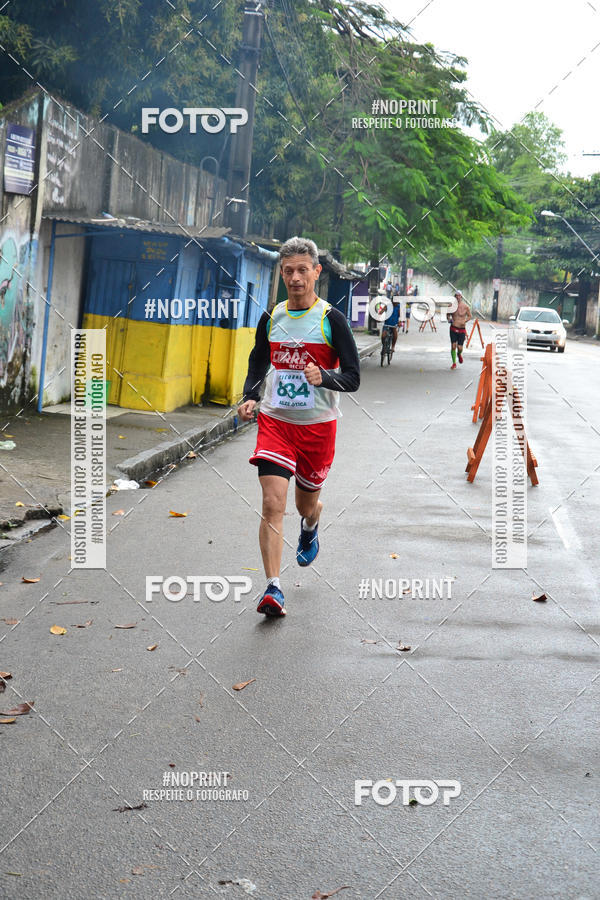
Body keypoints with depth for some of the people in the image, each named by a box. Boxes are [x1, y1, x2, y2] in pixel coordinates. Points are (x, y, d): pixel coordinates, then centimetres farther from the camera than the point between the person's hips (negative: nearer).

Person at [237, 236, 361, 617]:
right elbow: (258, 365, 19)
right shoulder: (271, 318, 4)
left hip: (318, 425, -1)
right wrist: (250, 398, 0)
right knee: (272, 503, -14)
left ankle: (310, 529, 54)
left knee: (307, 503, 16)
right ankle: (273, 588, -15)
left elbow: (353, 377, -7)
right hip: (275, 421, 1)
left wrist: (324, 376, -28)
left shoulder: (331, 319, -7)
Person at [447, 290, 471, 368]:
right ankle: (454, 363, 8)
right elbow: (448, 314, 14)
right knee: (453, 346, -6)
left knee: (459, 347, -4)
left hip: (462, 330, -1)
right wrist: (448, 319, -8)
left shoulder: (465, 306, -6)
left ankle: (459, 354, 33)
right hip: (453, 329, 1)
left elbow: (469, 316, 7)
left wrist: (464, 321, -10)